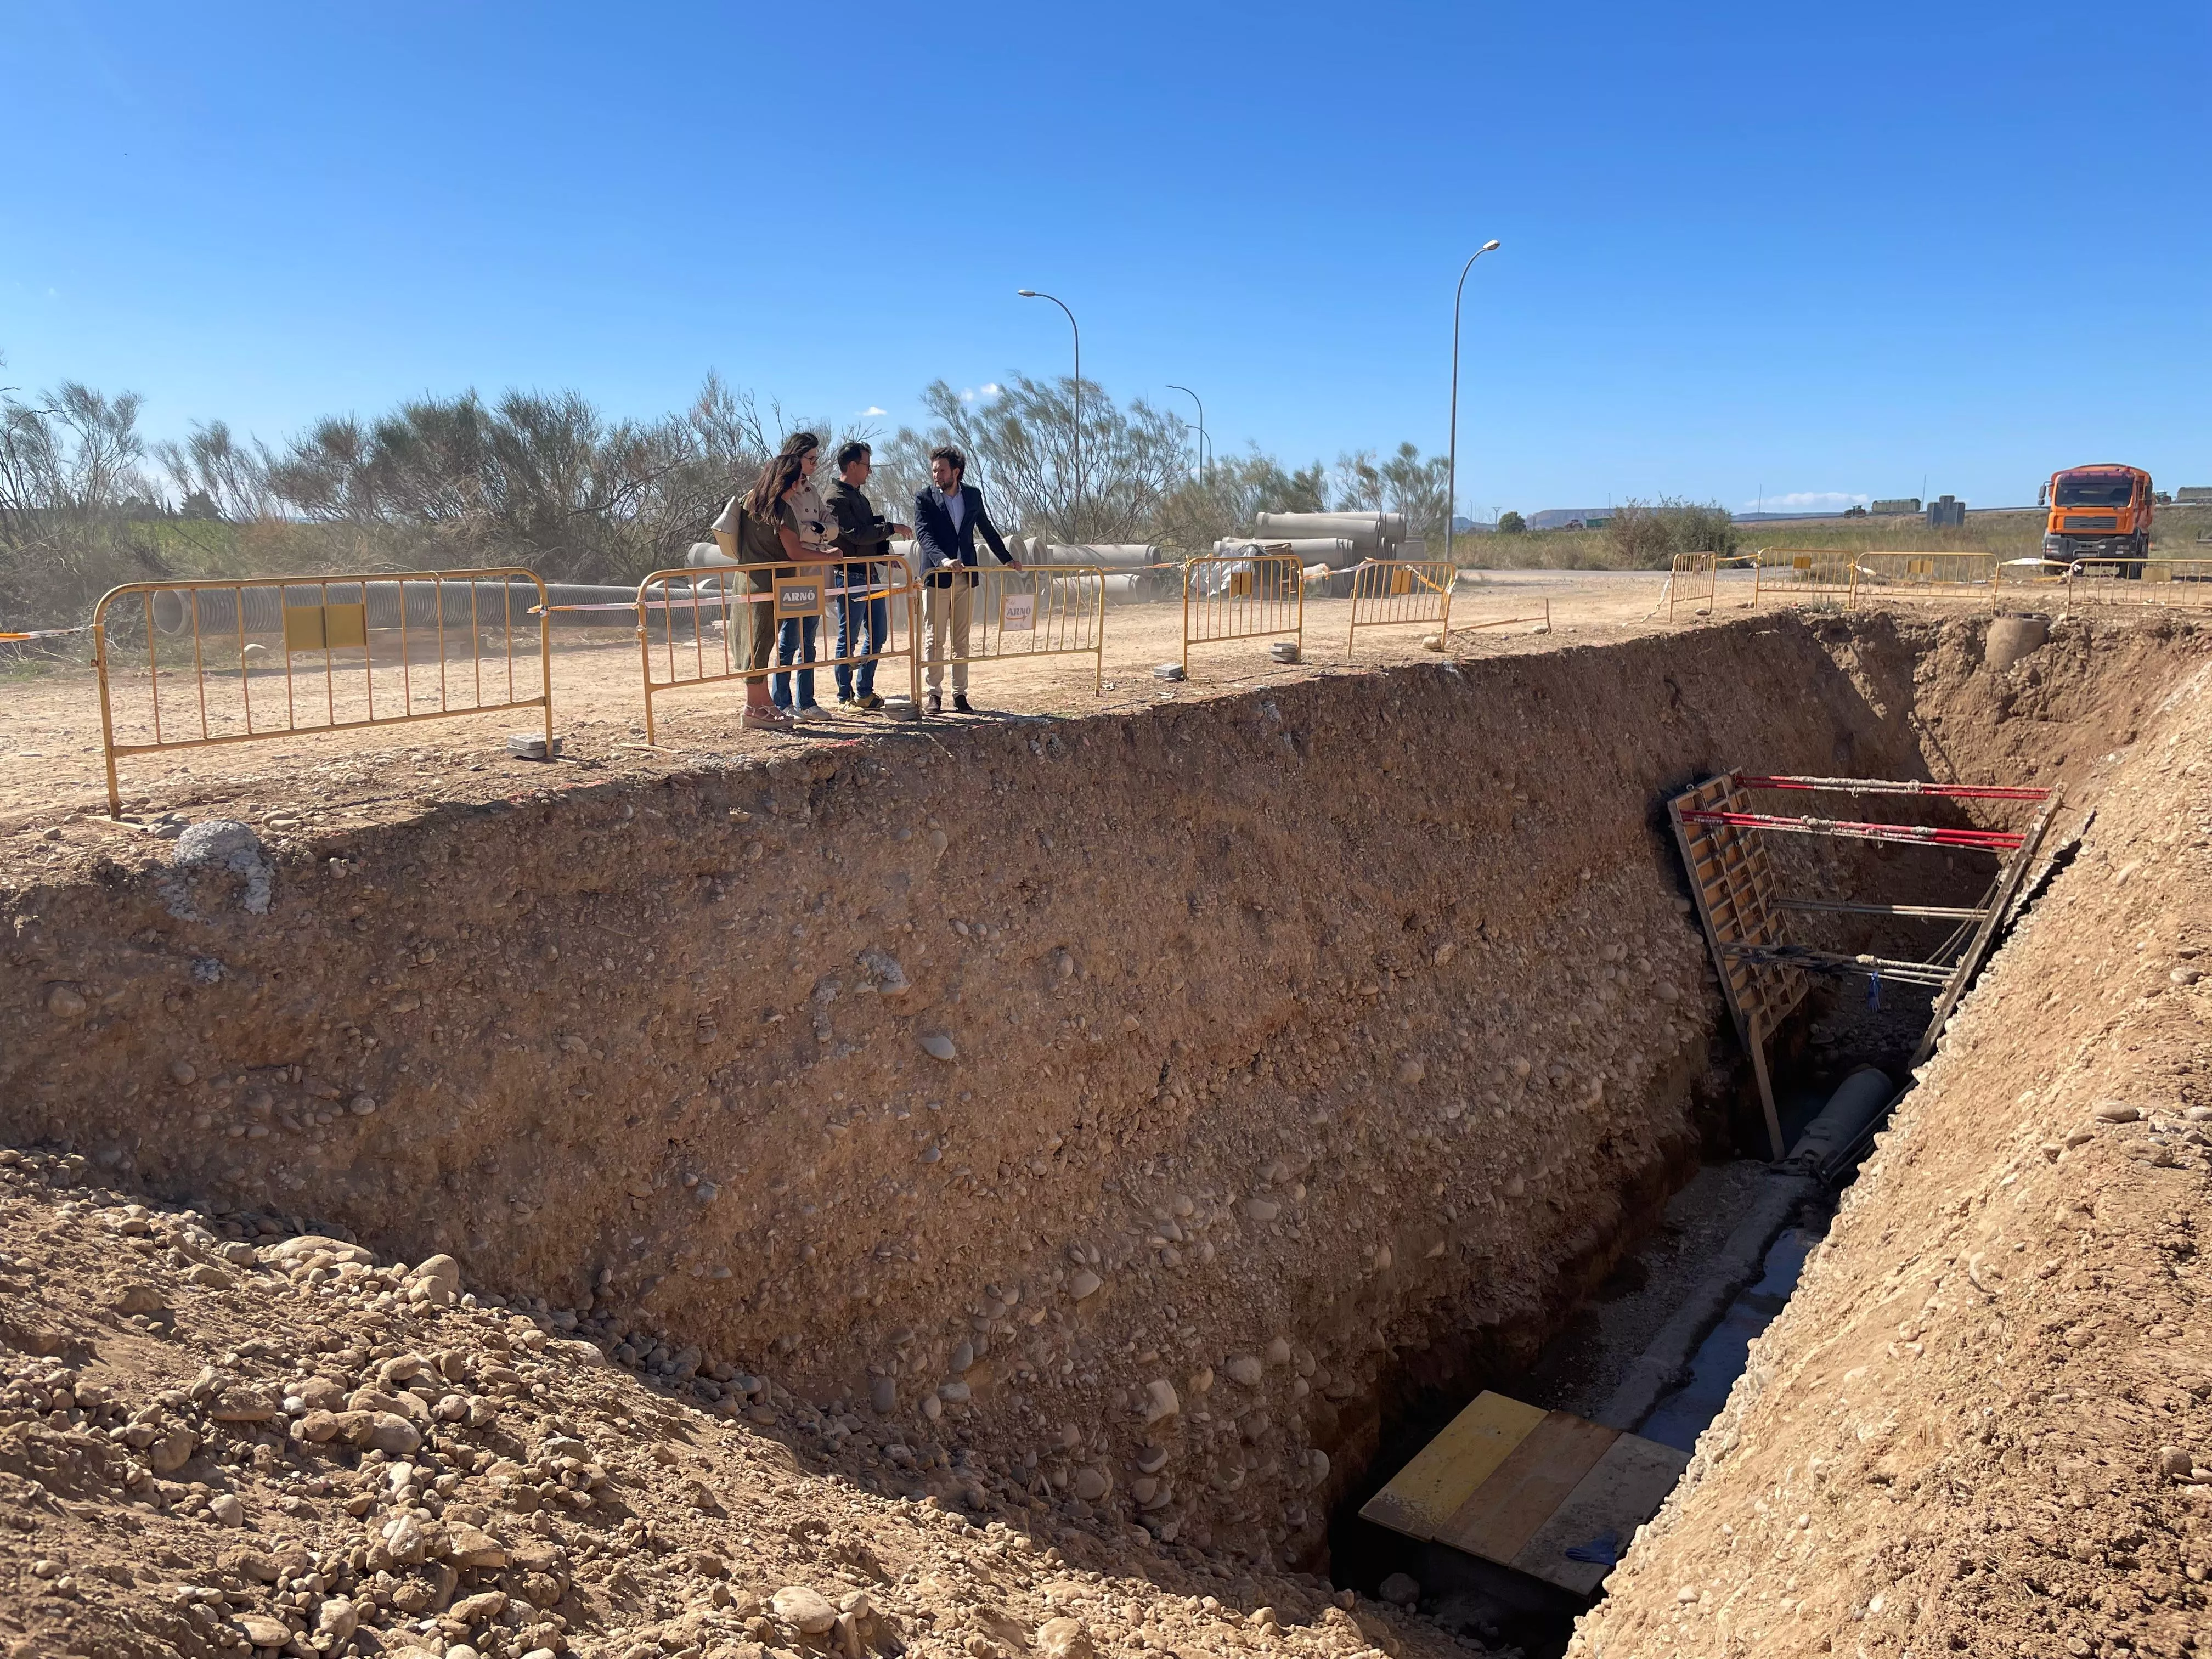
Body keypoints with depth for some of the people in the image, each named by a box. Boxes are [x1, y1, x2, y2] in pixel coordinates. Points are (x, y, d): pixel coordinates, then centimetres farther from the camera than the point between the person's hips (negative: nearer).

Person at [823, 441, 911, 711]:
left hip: (871, 574, 10)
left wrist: (884, 554, 10)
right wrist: (891, 528, -16)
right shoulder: (837, 498, -11)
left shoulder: (859, 497, 18)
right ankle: (845, 698, 4)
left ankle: (865, 693, 20)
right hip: (850, 577, -10)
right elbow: (856, 535, -21)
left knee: (878, 636, 12)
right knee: (848, 639, -3)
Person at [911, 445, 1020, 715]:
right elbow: (923, 534, -17)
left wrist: (1007, 559, 21)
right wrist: (943, 560, -33)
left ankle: (960, 694, 12)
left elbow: (987, 529, 19)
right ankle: (935, 694, 8)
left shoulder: (973, 495, 7)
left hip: (966, 578, 3)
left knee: (962, 641, 6)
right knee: (935, 640, 1)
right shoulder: (925, 498, -4)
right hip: (937, 578, -3)